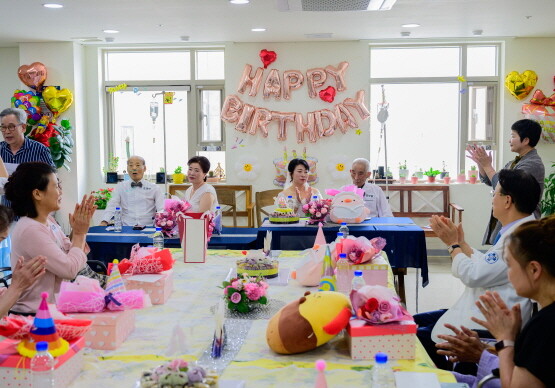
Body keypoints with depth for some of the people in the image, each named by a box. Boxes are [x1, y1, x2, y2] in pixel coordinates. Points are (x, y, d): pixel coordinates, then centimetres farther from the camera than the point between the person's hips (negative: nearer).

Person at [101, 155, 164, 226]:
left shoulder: (154, 188, 10)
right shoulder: (120, 187, 14)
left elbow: (161, 210, 2)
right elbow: (112, 206, 4)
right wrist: (104, 222, -16)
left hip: (148, 229, -1)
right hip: (126, 228, 1)